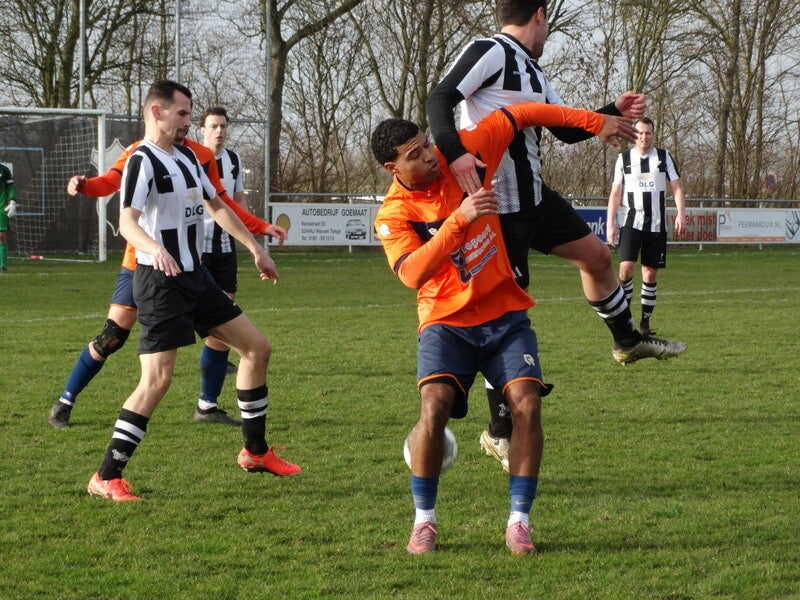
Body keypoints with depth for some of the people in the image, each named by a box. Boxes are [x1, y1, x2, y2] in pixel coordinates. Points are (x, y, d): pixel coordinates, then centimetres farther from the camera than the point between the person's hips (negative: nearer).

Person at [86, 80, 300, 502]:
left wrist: (255, 249, 25)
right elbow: (127, 222, -27)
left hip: (195, 277, 9)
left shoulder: (187, 157, 14)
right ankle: (106, 478, -9)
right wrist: (154, 249, -47)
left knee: (256, 347, 11)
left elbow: (216, 206, 26)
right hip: (160, 280, -9)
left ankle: (255, 451, 24)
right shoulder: (143, 161, -14)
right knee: (158, 378, -16)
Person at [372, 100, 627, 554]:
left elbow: (519, 115, 5)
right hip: (447, 322, -2)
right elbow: (412, 273, -28)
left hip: (505, 315, 2)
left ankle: (519, 521, -8)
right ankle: (424, 521, -8)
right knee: (435, 405, -24)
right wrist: (460, 218, -35)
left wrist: (595, 122, 4)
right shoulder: (393, 216, -10)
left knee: (527, 403, -17)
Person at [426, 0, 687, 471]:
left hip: (534, 196, 9)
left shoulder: (533, 73, 15)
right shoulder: (490, 52, -14)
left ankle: (628, 341, 44)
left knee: (596, 255, 18)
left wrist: (614, 113, 13)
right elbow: (440, 99, -25)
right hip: (498, 205, -9)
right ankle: (501, 432, 6)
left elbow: (567, 130, 24)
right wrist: (454, 151, -40)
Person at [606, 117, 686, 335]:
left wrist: (681, 213, -10)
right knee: (626, 268, -17)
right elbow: (615, 193, 7)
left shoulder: (663, 157, 8)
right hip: (630, 222, -1)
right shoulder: (624, 159, 6)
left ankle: (645, 321, 13)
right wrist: (610, 224, 0)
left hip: (656, 225, 1)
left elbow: (676, 187, 5)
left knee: (650, 274, 3)